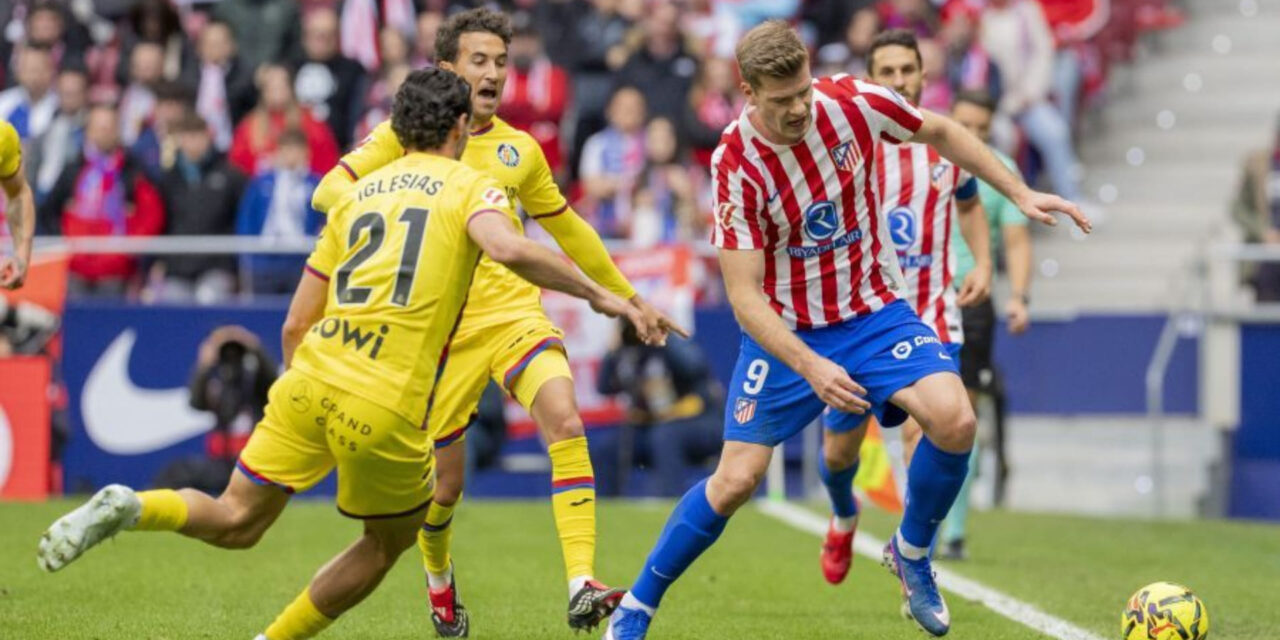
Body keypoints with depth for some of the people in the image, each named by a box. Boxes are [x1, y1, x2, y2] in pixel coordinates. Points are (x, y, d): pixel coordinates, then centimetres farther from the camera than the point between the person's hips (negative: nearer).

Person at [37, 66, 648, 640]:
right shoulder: (468, 185, 6)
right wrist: (596, 293, -9)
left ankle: (128, 507, -16)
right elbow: (507, 247, -18)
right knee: (393, 538, 21)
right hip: (386, 407, -4)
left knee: (235, 522, 11)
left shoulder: (357, 194, 21)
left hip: (310, 379, 4)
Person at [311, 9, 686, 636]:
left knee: (564, 420, -25)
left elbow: (566, 228, 24)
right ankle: (439, 581, 39)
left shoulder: (520, 150, 10)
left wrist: (629, 298, 29)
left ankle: (582, 586, -31)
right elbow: (328, 191, -8)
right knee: (445, 483, 5)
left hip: (514, 313, 2)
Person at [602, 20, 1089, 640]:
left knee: (954, 421, -22)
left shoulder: (855, 103, -14)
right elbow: (744, 295, -22)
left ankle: (912, 552, 5)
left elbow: (941, 133, 8)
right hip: (784, 332, -2)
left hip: (873, 314, 2)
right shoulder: (737, 166, -22)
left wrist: (1021, 194, 6)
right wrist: (811, 367, -34)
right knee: (736, 480, -8)